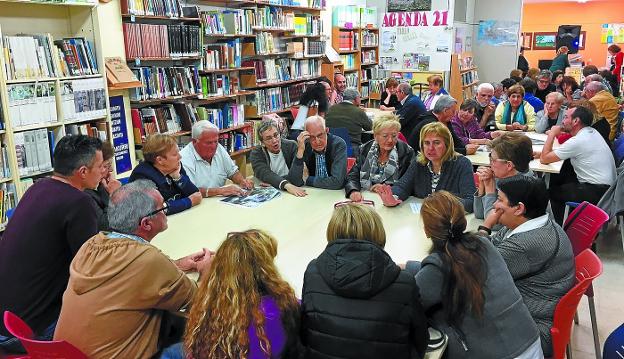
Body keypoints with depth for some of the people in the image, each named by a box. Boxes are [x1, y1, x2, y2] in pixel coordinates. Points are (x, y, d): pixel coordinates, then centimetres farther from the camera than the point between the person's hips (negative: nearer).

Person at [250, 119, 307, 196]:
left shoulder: (292, 146, -5)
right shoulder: (256, 153, -3)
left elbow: (295, 180, -14)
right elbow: (265, 174, -23)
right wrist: (286, 185, -37)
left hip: (292, 194, 2)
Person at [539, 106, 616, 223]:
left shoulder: (577, 141, -20)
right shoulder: (592, 132, 7)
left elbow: (544, 159, -15)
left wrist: (552, 134, -7)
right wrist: (542, 153, 1)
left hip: (596, 192, -9)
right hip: (606, 185, 9)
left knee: (553, 191, 6)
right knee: (559, 181, 19)